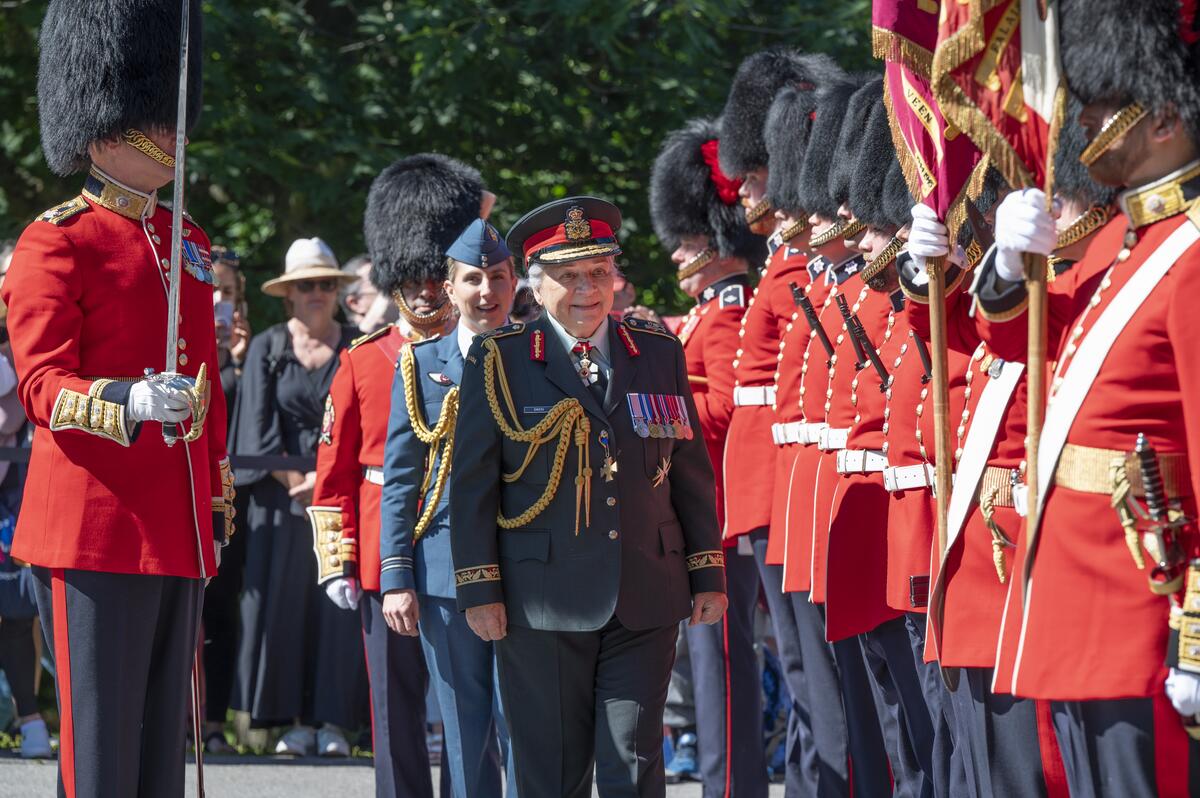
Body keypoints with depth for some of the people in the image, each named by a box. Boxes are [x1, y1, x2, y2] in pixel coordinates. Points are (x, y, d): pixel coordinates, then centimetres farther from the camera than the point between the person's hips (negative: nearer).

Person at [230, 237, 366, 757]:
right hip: (281, 494, 1)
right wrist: (296, 481, -9)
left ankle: (334, 720, -1)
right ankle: (297, 720, 2)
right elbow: (260, 426, 1)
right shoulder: (267, 349, 7)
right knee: (285, 603, -2)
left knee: (340, 606, -4)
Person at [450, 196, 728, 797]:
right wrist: (479, 589, -5)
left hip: (646, 602, 2)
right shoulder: (498, 362, 0)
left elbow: (692, 473, 13)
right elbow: (471, 483, 0)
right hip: (543, 606, -2)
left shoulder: (659, 353, 9)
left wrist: (708, 576, 9)